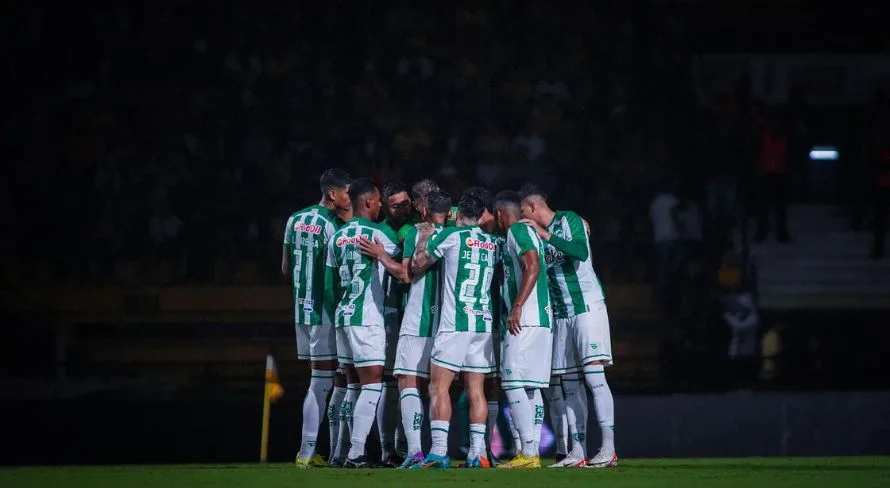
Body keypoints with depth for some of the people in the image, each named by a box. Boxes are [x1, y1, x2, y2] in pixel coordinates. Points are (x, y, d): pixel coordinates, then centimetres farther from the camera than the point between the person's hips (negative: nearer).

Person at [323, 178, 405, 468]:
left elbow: (329, 287, 15)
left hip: (342, 317, 7)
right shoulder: (379, 234, -7)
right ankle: (356, 453, -14)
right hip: (367, 319, -7)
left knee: (354, 385, 12)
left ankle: (355, 451, 10)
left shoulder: (337, 238, 12)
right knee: (372, 384, -7)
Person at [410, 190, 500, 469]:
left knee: (439, 386, -5)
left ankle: (438, 451, -16)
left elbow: (417, 266, 6)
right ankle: (477, 453, 0)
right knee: (476, 390, 6)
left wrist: (422, 240, 20)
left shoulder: (451, 235, -3)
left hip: (454, 323, -5)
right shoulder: (492, 243, 11)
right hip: (484, 324, 5)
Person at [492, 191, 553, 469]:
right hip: (541, 321, 10)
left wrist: (517, 306, -24)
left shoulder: (517, 231, -6)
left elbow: (533, 267, -19)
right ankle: (533, 454, 6)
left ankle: (528, 453, -18)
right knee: (531, 388, 8)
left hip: (525, 319, -10)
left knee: (514, 385, -12)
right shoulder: (529, 233, 22)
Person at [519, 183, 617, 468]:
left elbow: (581, 252, -23)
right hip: (561, 315, 8)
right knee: (569, 384, 4)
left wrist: (545, 235, -22)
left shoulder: (569, 221, -6)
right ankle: (577, 452, 5)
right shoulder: (535, 233, 14)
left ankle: (609, 449, -18)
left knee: (594, 374, -15)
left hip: (588, 308, -8)